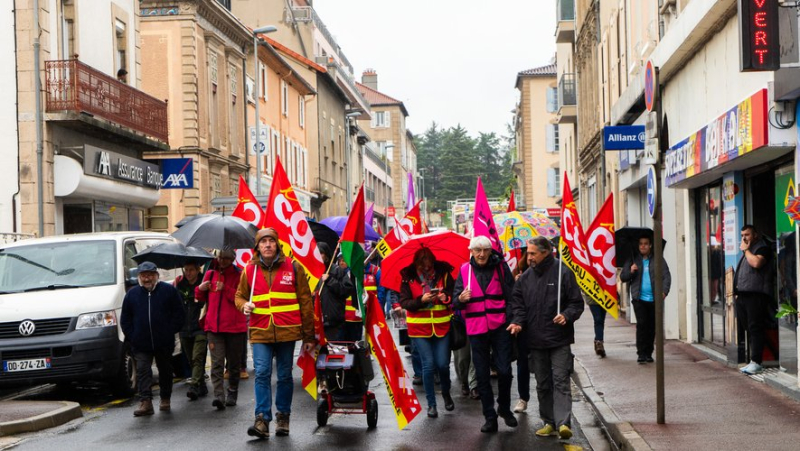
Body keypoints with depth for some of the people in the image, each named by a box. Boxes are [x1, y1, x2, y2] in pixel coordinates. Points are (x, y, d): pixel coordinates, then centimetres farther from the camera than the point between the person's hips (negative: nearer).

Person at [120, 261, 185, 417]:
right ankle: (145, 402, -14)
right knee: (142, 370, -9)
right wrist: (132, 336, 0)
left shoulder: (169, 290, 0)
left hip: (164, 344, -1)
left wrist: (170, 332, -6)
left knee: (165, 371, 11)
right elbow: (125, 319, 11)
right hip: (140, 344, 1)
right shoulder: (132, 294, 6)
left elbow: (179, 314, 2)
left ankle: (165, 400, 25)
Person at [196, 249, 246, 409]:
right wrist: (200, 289, 1)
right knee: (217, 363, -10)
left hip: (234, 326, -2)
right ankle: (219, 396, -18)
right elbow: (203, 298, 22)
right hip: (214, 326, 2)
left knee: (234, 363, 8)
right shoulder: (210, 274, 13)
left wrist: (225, 289, -19)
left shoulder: (239, 276, 1)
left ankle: (232, 394, 21)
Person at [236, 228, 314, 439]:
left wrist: (309, 336, 5)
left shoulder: (293, 267, 3)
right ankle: (262, 419, -9)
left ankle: (283, 417, 21)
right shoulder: (250, 270, 6)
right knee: (262, 374, -10)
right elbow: (240, 295, 21)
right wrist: (244, 305, -6)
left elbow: (305, 302, 6)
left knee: (285, 376, 8)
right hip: (260, 332, 0)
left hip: (287, 332, 0)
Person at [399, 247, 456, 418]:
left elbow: (455, 296, 3)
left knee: (443, 364, 0)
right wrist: (422, 300, -21)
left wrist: (447, 298, -18)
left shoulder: (444, 273, -1)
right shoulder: (408, 277, -3)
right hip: (419, 329, -1)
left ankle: (446, 392, 31)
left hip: (442, 327, 1)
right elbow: (404, 302, -6)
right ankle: (431, 404, 11)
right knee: (428, 365, -3)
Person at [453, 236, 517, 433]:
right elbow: (456, 303, 2)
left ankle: (504, 408, 21)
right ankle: (490, 417, 15)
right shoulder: (465, 270, 3)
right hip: (476, 328, 1)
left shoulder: (501, 267, 1)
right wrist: (461, 299, -21)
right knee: (482, 374, 5)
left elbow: (511, 295, 6)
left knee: (504, 370, -4)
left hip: (500, 326, -1)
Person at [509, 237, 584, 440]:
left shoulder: (563, 273, -6)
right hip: (536, 340, 5)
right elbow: (518, 304, 11)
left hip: (559, 339, -5)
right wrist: (518, 322, -6)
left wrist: (567, 316, -21)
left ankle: (563, 423, -14)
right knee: (543, 383, 11)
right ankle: (549, 422, 19)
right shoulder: (526, 277, 8)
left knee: (560, 381, -9)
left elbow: (577, 302, -4)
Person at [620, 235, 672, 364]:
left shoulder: (658, 260, 5)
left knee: (652, 327, 6)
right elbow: (622, 277, 10)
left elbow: (666, 276, 1)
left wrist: (664, 291, -14)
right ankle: (641, 354, -8)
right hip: (639, 299, -1)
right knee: (641, 324, -11)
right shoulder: (633, 260, 9)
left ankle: (648, 353, 17)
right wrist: (630, 271, -11)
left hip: (654, 299, 1)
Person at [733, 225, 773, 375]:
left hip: (756, 295, -9)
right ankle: (753, 362, 12)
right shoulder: (746, 251, 24)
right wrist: (737, 290, 19)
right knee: (748, 329, 9)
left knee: (755, 328, -11)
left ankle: (756, 362, -12)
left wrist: (746, 250, -8)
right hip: (743, 295, 9)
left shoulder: (762, 248, -3)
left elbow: (756, 263, -23)